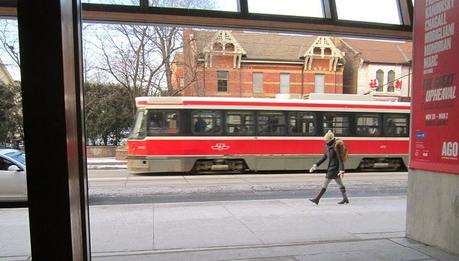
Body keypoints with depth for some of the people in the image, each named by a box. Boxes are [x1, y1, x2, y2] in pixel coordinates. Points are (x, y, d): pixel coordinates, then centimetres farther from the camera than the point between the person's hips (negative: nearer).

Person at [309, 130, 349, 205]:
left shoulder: (336, 147, -19)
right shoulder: (328, 146, 7)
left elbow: (340, 159, -22)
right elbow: (324, 157, 14)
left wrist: (341, 170, -29)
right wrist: (315, 165, 10)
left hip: (334, 168, -9)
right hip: (331, 168, 9)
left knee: (325, 184, -6)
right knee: (340, 184, 15)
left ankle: (317, 199, -2)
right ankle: (345, 199, 25)